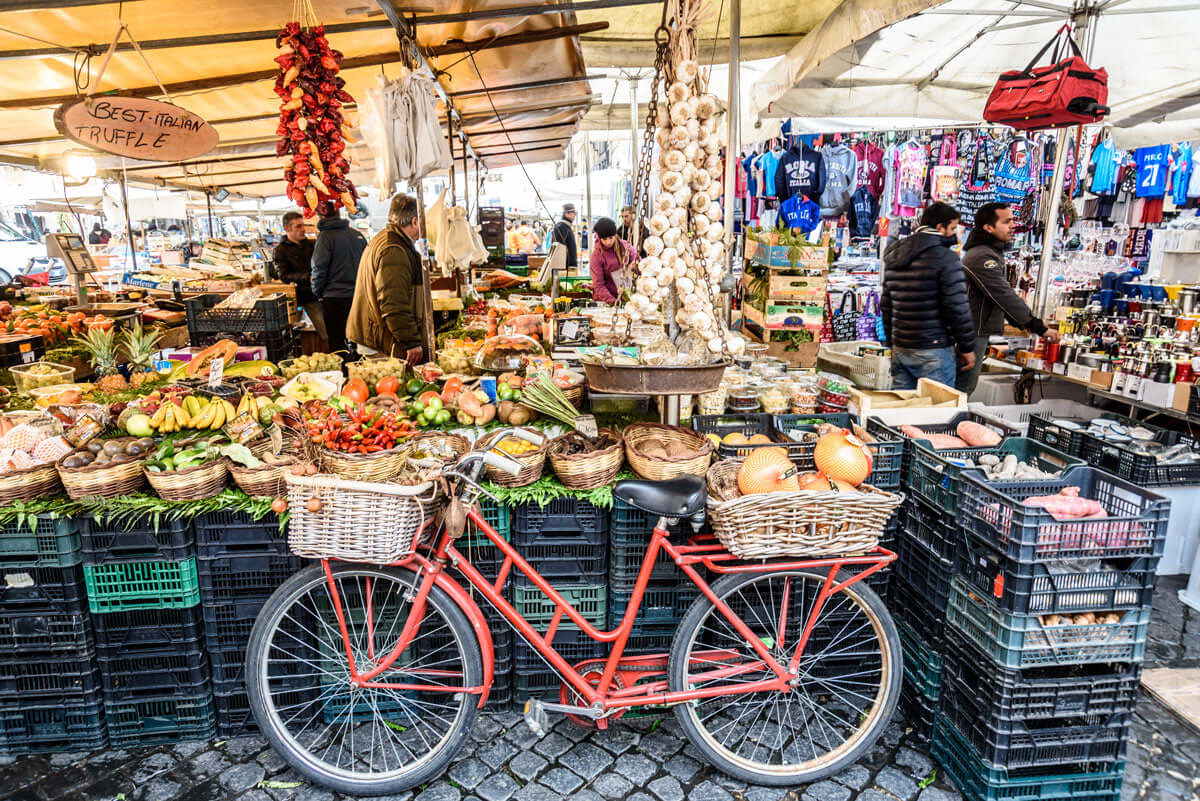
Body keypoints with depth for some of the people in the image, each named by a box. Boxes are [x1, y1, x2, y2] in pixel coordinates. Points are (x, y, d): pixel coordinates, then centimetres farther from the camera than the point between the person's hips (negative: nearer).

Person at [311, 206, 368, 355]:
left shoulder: (325, 236, -7)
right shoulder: (358, 235, 10)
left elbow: (319, 268, -10)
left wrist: (318, 293, 2)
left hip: (335, 298, -5)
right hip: (358, 297, 5)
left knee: (336, 340, 0)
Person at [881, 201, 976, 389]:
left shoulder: (893, 258, 12)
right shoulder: (945, 258, -11)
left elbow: (886, 305, 16)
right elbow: (958, 309, -13)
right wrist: (967, 347, -3)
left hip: (900, 350, 7)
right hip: (934, 351, -7)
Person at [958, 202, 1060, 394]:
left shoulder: (993, 253, 17)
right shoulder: (981, 256, -18)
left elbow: (1002, 293, 24)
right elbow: (1004, 296, -23)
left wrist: (1023, 322, 17)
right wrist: (1039, 327, -20)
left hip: (979, 332, 11)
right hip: (973, 334, -11)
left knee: (966, 386, 15)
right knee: (964, 387, -6)